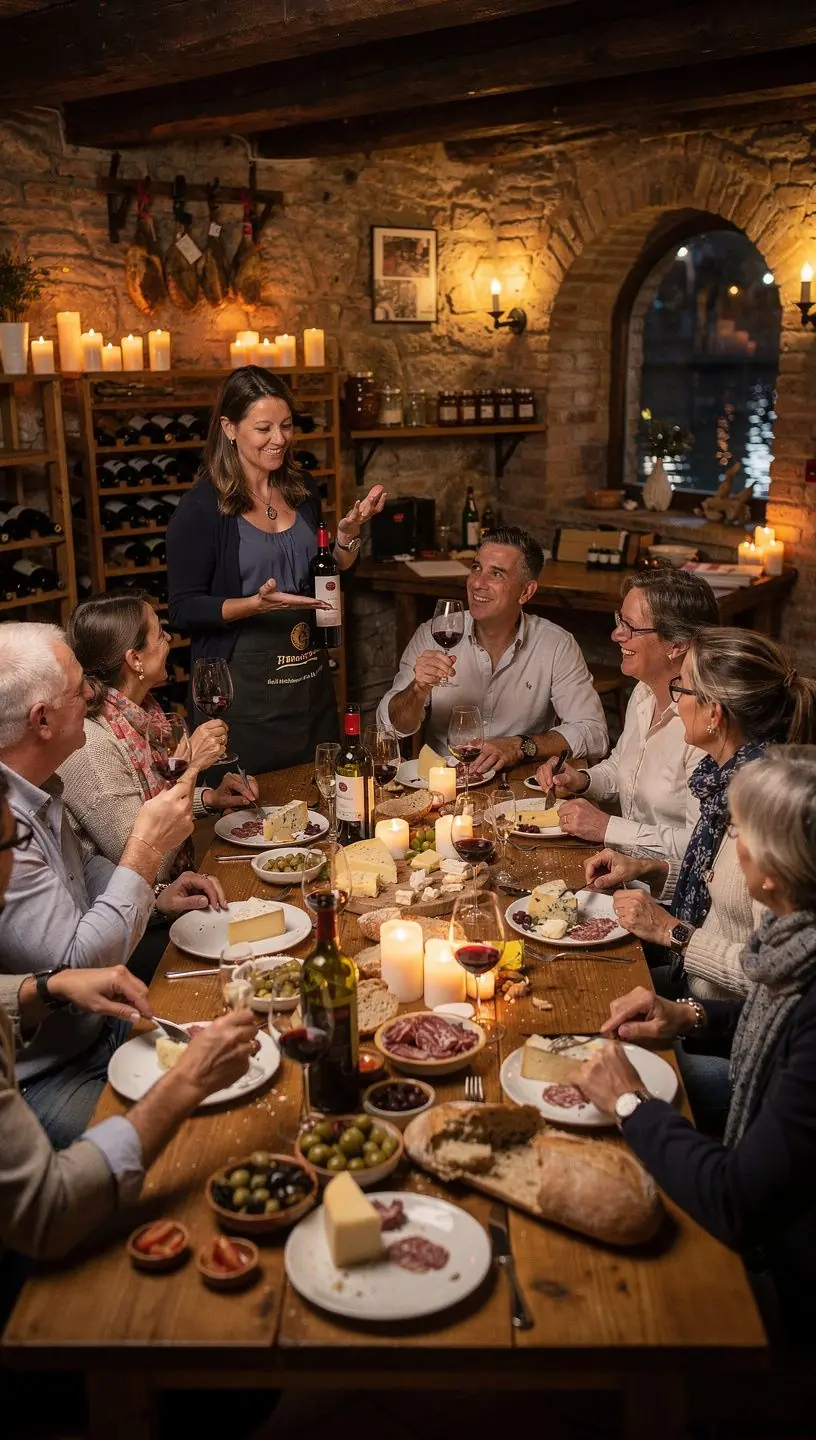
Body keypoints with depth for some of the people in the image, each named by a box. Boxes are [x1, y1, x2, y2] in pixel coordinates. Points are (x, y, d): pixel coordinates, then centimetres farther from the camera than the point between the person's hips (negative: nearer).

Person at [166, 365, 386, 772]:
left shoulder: (303, 491, 7)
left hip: (311, 682, 6)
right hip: (243, 691, -6)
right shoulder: (202, 506, -11)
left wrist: (348, 534, 0)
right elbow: (183, 609, -13)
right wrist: (257, 604, -26)